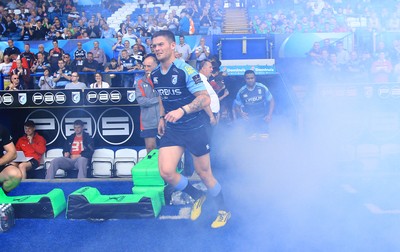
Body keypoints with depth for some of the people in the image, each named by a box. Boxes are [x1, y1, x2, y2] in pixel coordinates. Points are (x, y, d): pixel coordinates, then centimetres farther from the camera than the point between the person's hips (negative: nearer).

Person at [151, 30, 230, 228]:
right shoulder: (155, 75, 4)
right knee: (166, 171, -10)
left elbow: (205, 99, -22)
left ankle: (223, 211, 30)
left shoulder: (185, 70, -17)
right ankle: (198, 197, 19)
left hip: (195, 128, -5)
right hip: (172, 130, 6)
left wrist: (182, 111, -34)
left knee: (204, 173, 5)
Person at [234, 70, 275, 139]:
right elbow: (236, 106, 8)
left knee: (264, 138, -7)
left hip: (262, 118, -1)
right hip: (250, 120, 1)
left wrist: (269, 115, -8)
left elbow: (271, 101, 3)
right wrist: (241, 114, -13)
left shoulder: (262, 88, -5)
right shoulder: (241, 92, -3)